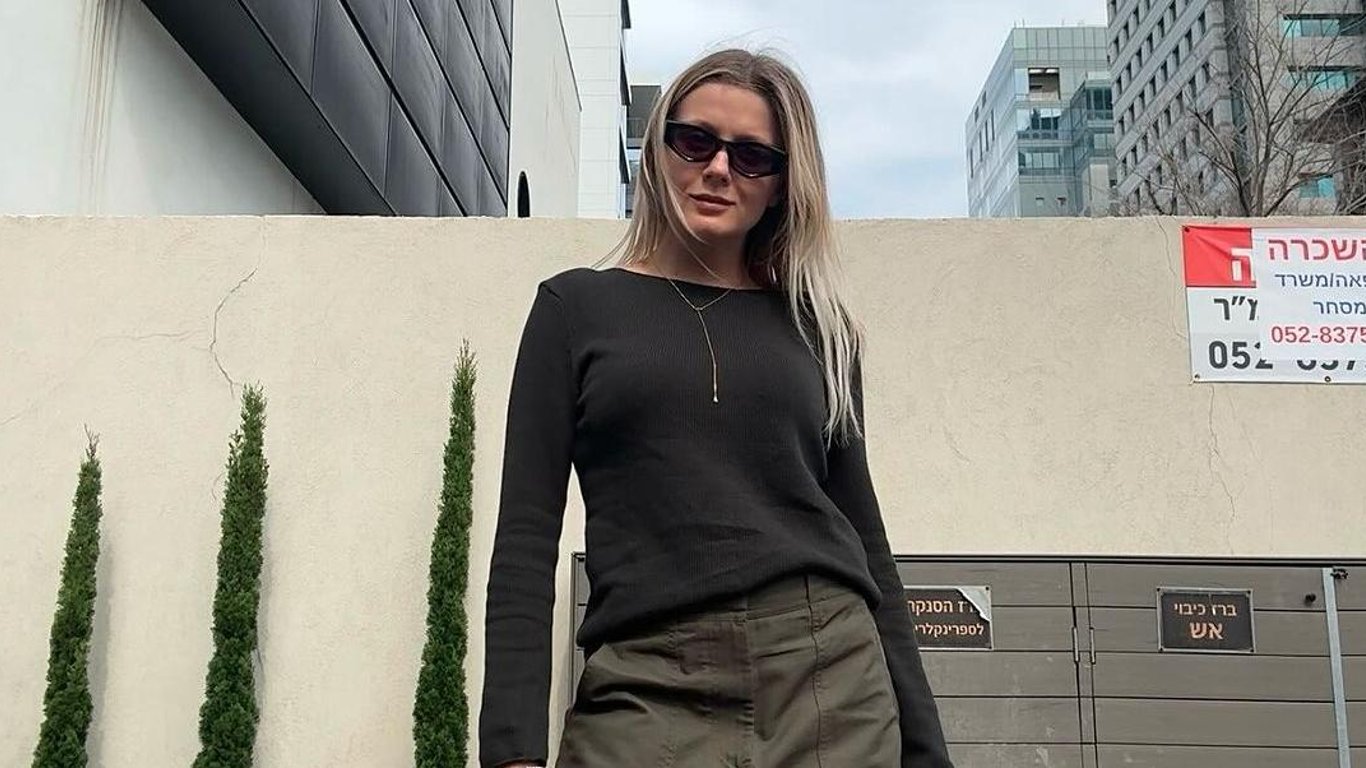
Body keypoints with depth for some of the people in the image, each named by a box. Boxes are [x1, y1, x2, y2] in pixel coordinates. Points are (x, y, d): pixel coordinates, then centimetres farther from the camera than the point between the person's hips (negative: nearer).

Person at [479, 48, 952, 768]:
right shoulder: (578, 306, 7)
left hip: (830, 678, 2)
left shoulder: (820, 329, 13)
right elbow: (526, 537, 0)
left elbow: (863, 538, 14)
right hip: (649, 688, -2)